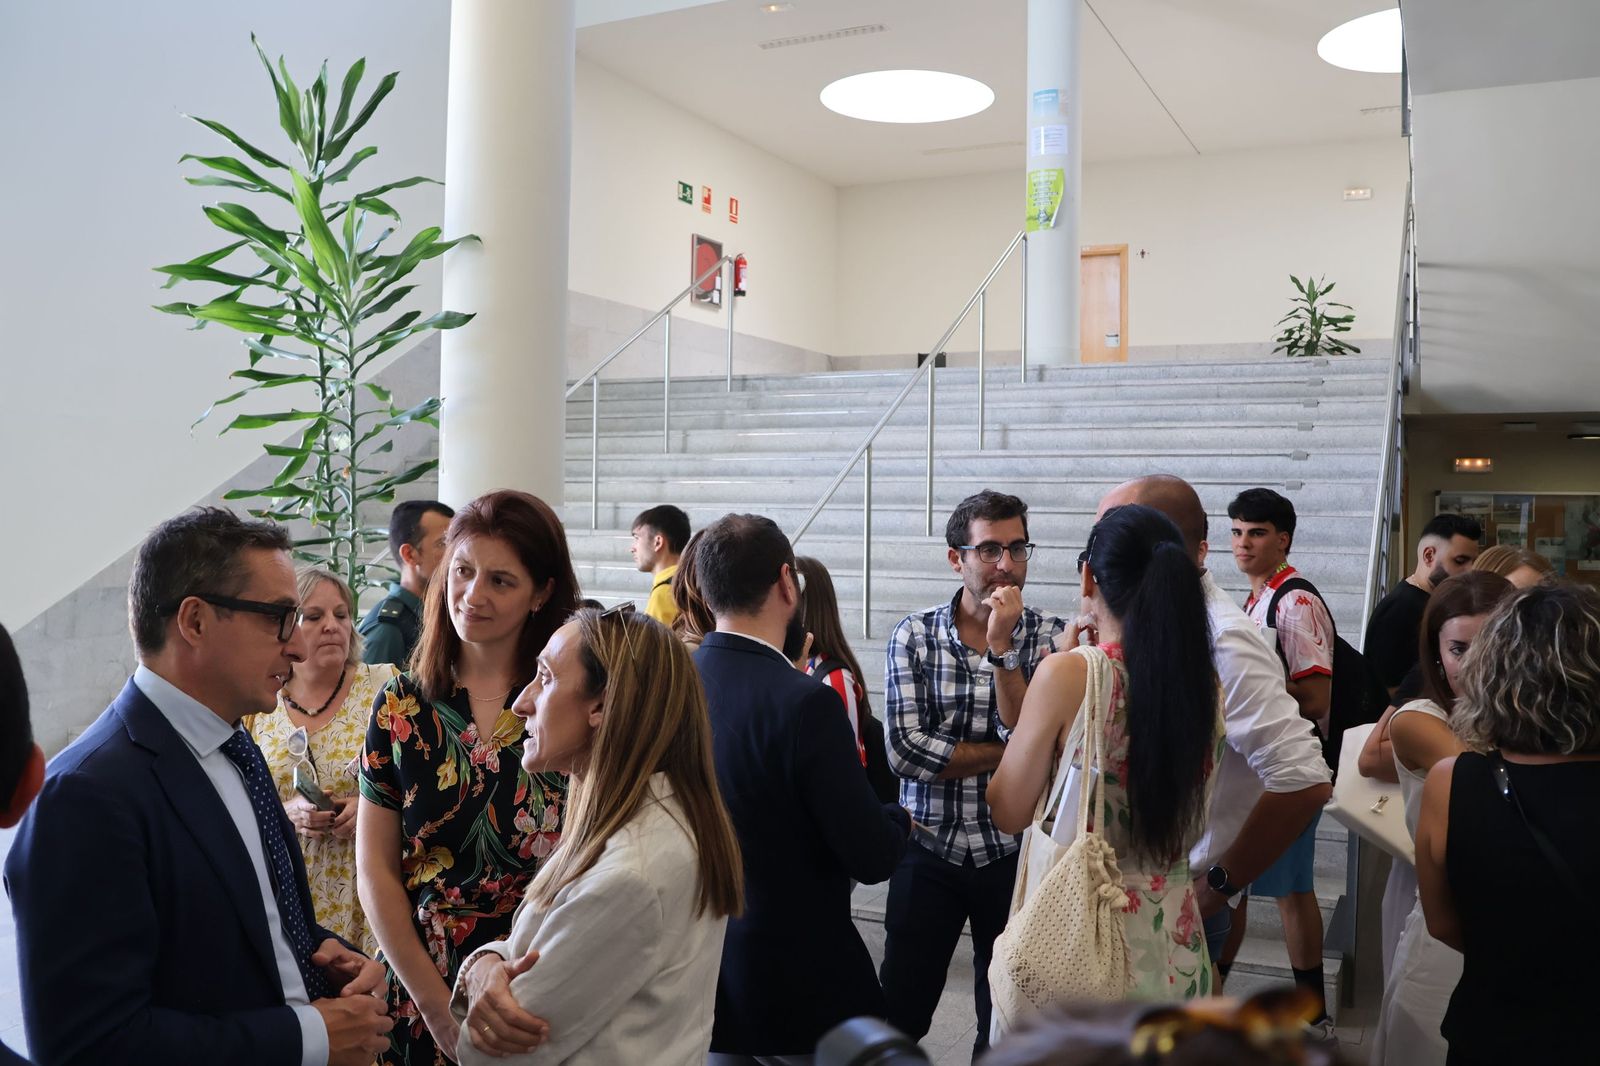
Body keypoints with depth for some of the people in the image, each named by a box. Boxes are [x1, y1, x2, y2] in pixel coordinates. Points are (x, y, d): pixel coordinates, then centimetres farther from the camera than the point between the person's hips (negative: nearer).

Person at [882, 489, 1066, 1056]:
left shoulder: (1050, 636, -5)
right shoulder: (913, 635, -5)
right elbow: (904, 751, -15)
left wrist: (1002, 647, -22)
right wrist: (1010, 752, -13)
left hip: (1012, 853, 0)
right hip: (928, 850, 0)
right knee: (899, 1014, 9)